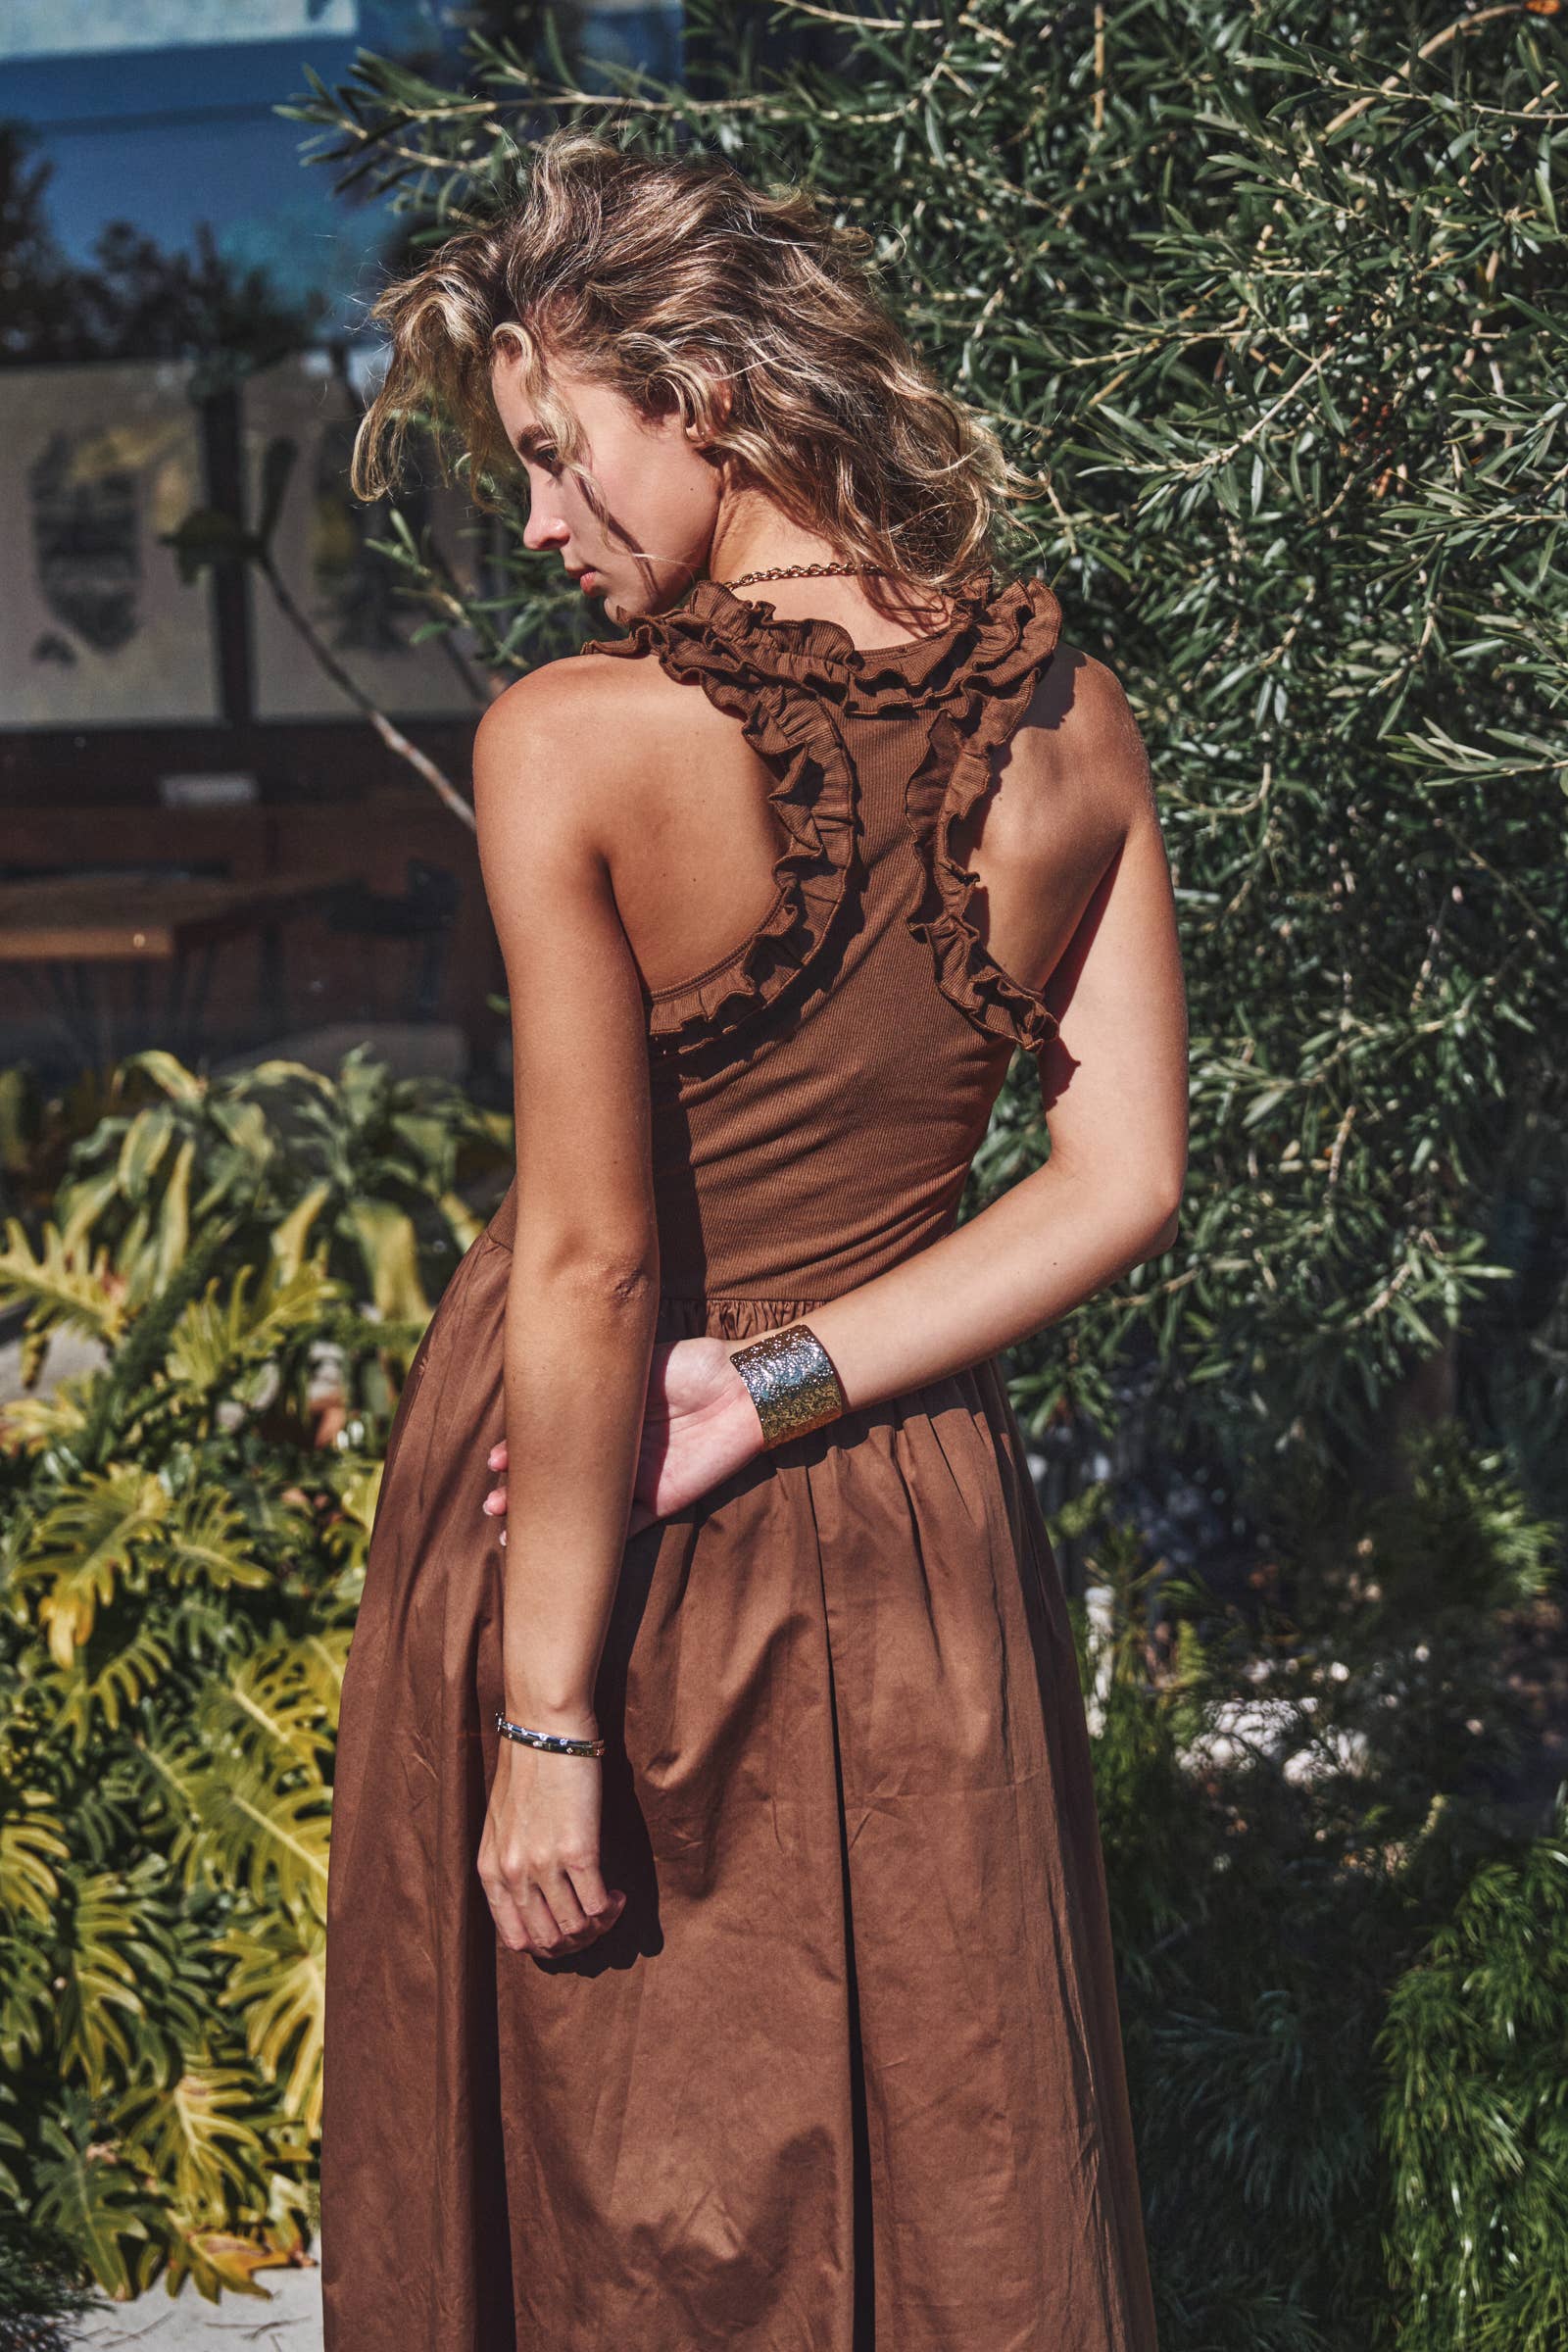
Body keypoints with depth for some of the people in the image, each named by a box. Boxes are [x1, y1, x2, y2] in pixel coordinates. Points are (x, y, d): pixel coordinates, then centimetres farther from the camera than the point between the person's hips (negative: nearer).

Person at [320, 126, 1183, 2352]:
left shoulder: (576, 739, -20)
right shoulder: (1074, 720, -5)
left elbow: (590, 1263, -21)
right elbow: (1125, 1184, -6)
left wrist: (546, 1717, -15)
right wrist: (772, 1389, -8)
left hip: (581, 1501, -4)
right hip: (913, 1536, 4)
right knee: (952, 2166, 19)